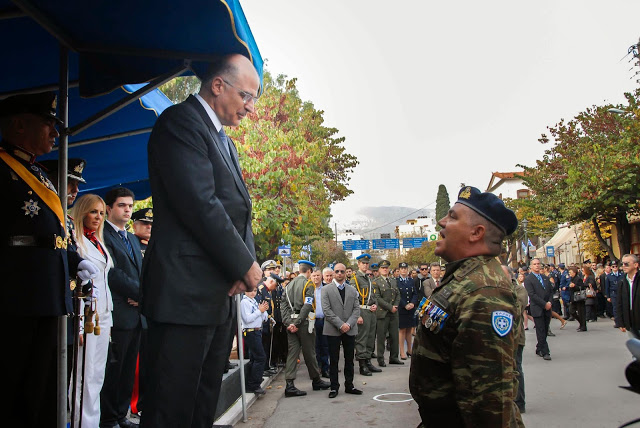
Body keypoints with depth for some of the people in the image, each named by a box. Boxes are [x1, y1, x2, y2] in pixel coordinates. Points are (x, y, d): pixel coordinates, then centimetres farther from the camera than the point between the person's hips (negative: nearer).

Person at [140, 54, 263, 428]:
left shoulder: (224, 141, 21)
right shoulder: (180, 121, -8)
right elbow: (200, 205, -18)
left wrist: (247, 262, -2)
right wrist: (245, 264, -12)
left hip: (222, 293, 10)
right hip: (186, 293, -9)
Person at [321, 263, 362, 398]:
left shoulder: (352, 290, 11)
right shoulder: (326, 289, 0)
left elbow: (356, 309, 5)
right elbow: (326, 310, -9)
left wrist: (349, 324, -11)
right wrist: (340, 324, -14)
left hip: (350, 330, 3)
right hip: (333, 330, -3)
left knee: (349, 359, 9)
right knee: (334, 360, 3)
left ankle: (349, 385, 20)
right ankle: (334, 387, 12)